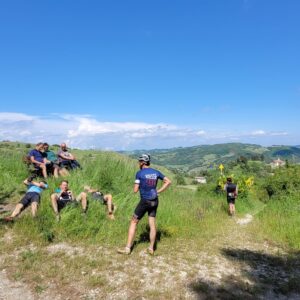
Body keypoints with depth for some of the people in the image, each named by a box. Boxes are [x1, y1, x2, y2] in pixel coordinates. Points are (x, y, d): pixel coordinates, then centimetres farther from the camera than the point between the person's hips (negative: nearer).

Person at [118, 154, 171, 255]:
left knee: (133, 222, 7)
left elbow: (135, 190, -11)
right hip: (154, 201, 5)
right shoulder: (156, 172, 3)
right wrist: (158, 191, 4)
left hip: (145, 201, -5)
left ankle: (128, 248, 10)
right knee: (152, 224, 12)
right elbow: (168, 181, 5)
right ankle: (151, 248, 19)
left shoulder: (139, 173, -11)